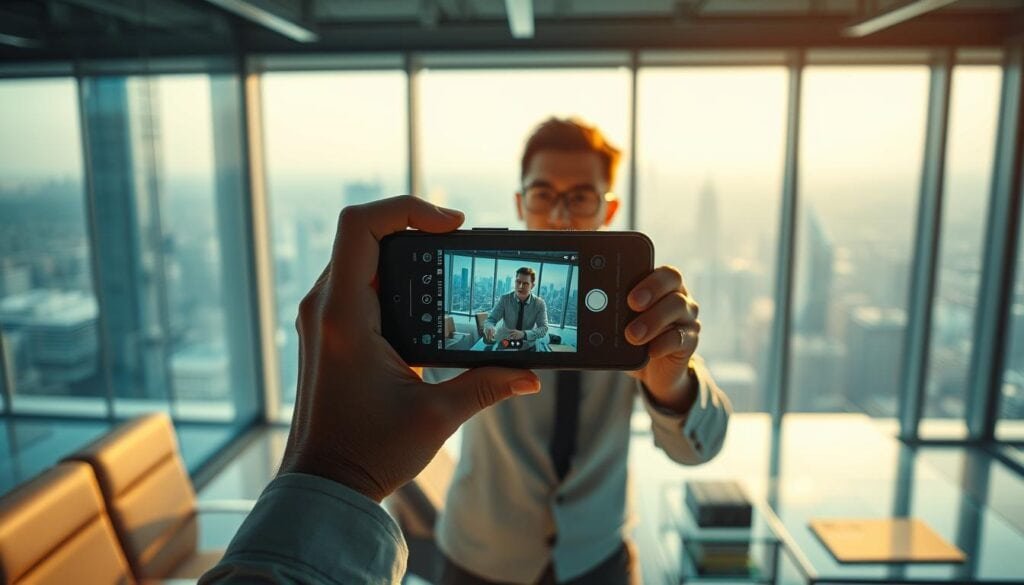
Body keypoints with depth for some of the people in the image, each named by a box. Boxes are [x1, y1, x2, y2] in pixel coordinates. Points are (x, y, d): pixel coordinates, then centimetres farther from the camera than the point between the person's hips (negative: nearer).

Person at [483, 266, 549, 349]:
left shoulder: (539, 303, -7)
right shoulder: (504, 299, -7)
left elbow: (543, 329, -12)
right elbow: (491, 319, -8)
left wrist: (523, 334, -29)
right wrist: (489, 328, -33)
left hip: (528, 347, 1)